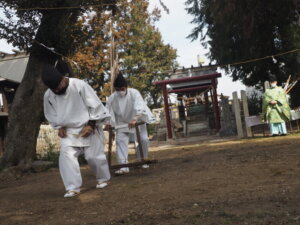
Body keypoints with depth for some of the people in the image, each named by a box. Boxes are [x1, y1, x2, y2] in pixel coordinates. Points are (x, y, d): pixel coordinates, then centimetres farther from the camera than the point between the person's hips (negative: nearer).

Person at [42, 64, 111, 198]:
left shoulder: (80, 85, -21)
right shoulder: (48, 95, -7)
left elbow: (95, 106, -16)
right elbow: (51, 114, 10)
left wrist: (90, 125, -18)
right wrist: (59, 127, -4)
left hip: (88, 128, -3)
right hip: (69, 131, 4)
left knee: (93, 156, 2)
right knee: (66, 155, -14)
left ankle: (103, 179, 28)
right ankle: (73, 187, -8)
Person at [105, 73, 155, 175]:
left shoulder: (134, 93, -24)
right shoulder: (112, 98, -14)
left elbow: (139, 108, -35)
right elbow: (108, 111, -6)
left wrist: (135, 119, -50)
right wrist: (108, 122, -23)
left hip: (137, 121, -1)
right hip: (122, 124, 2)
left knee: (143, 140, -6)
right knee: (120, 141, -14)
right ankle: (123, 166, -15)